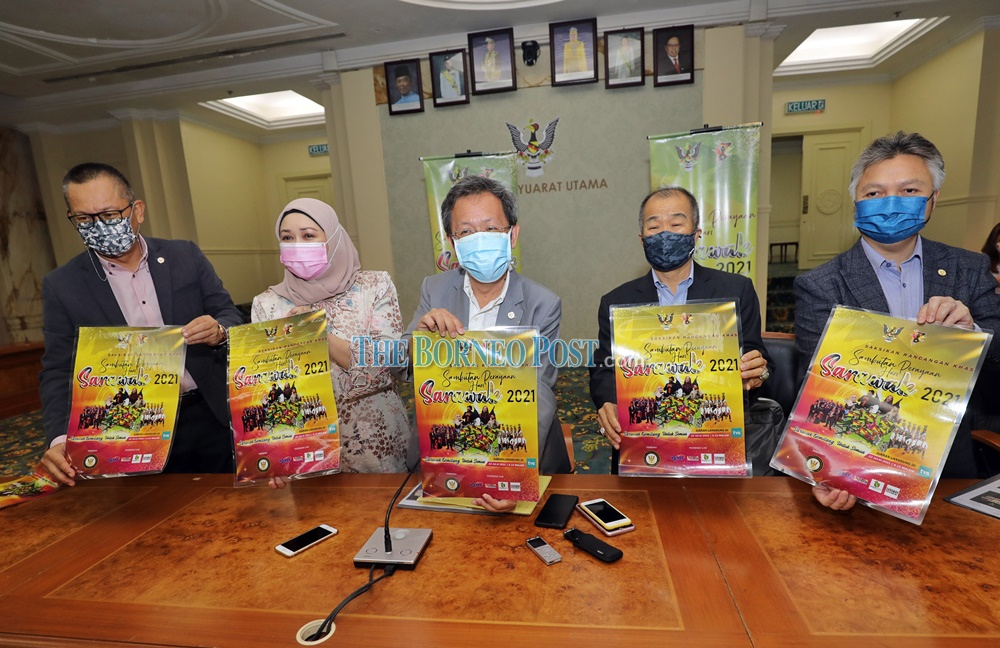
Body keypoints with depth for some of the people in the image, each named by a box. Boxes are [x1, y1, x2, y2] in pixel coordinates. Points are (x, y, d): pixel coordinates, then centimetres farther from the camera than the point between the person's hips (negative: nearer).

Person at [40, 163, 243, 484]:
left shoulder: (185, 256, 1)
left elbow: (231, 315, 2)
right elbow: (58, 372, 1)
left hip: (212, 417, 1)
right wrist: (60, 439, -15)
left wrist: (218, 331, -22)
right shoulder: (61, 286, 0)